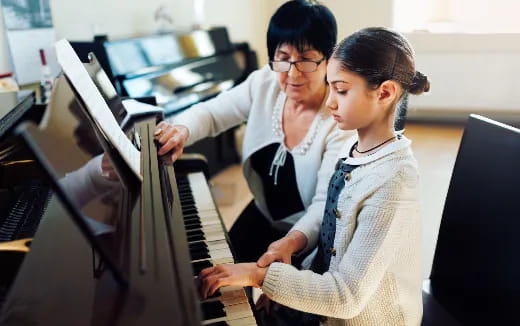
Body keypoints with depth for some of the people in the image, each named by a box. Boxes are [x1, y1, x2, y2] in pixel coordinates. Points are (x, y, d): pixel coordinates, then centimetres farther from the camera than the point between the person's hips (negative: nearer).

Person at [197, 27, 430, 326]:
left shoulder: (391, 181, -30)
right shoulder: (355, 148, -4)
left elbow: (348, 297, -29)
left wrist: (260, 275, -28)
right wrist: (295, 239, -9)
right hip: (326, 289, 6)